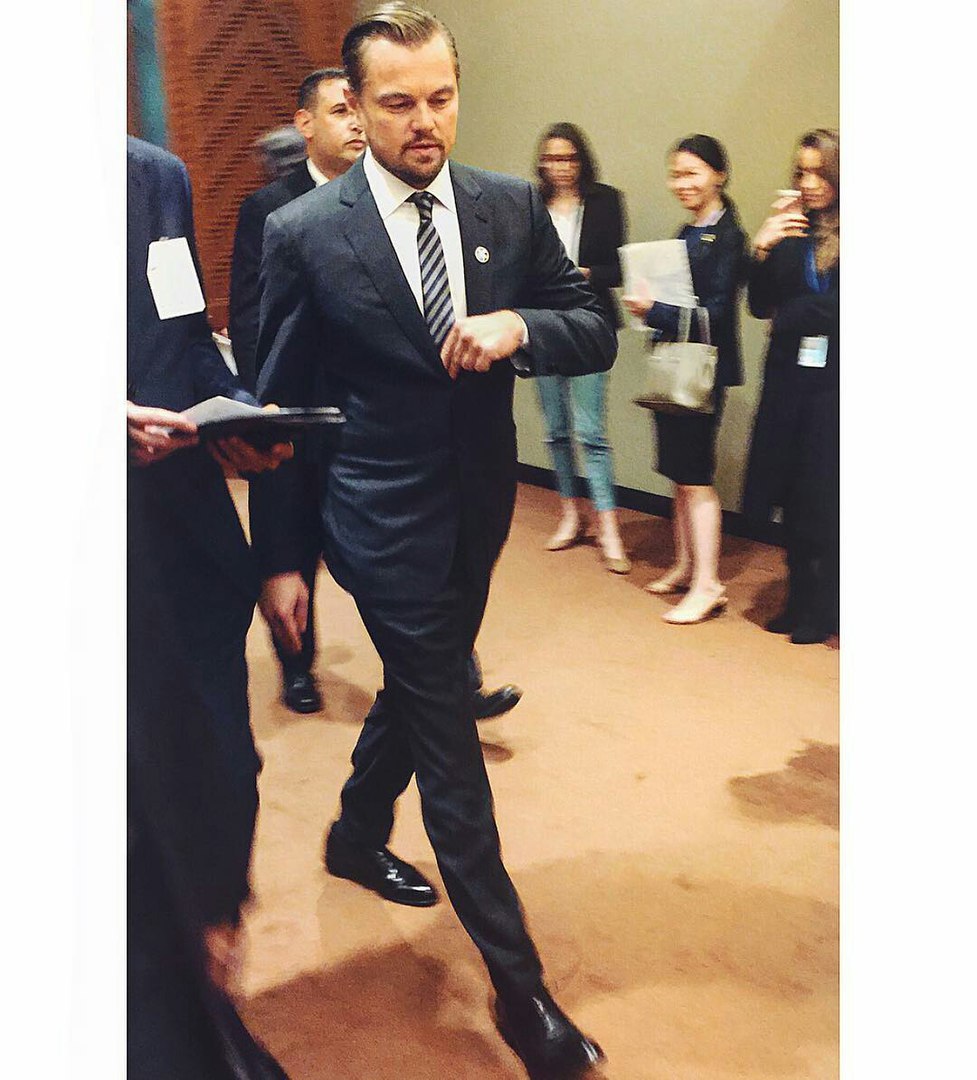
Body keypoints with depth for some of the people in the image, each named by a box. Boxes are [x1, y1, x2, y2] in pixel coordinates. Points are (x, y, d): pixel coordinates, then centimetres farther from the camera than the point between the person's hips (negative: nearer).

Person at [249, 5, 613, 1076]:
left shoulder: (512, 207, 0)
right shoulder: (303, 233, -10)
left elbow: (596, 334, 2)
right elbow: (279, 404, -5)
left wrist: (518, 326, -21)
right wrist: (279, 558, -4)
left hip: (480, 506, 5)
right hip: (385, 521, -5)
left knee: (419, 690, 23)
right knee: (449, 738, 0)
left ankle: (356, 837, 52)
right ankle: (516, 982, 13)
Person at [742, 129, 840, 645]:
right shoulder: (790, 230, 7)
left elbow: (836, 306, -12)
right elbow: (761, 306, 5)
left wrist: (788, 320, -1)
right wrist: (762, 250, -9)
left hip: (833, 378, -4)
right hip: (789, 376, 4)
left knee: (824, 499, 2)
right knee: (792, 496, 9)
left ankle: (823, 609, 16)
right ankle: (800, 598, 23)